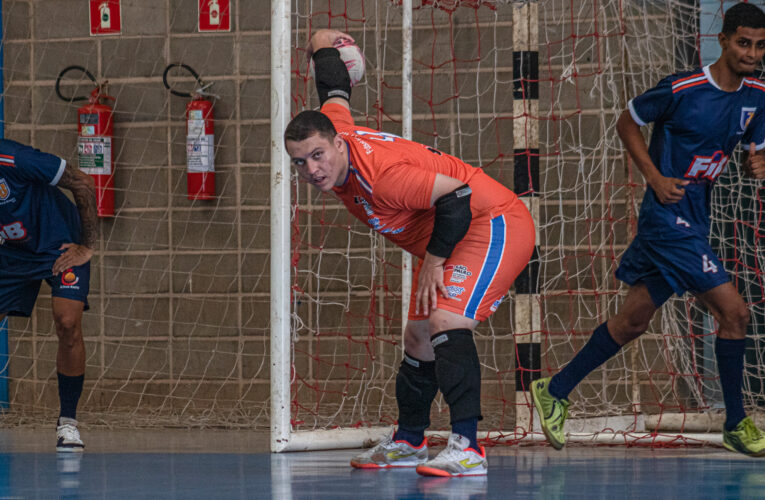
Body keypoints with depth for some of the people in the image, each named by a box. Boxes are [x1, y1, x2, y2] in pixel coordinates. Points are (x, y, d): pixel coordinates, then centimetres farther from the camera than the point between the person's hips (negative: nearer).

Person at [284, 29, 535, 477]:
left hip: (495, 224, -10)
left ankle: (467, 447, -35)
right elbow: (335, 91, 12)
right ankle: (408, 441, 35)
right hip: (447, 238, 10)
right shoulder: (332, 126, -8)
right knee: (419, 338, 17)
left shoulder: (381, 175, -33)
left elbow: (457, 194, -29)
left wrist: (434, 260, -21)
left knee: (446, 322, -28)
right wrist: (324, 45, 33)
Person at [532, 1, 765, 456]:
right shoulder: (681, 89, -14)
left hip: (696, 221, 8)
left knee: (633, 322, 13)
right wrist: (656, 178, -11)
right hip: (670, 216, -8)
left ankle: (556, 391, 24)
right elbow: (628, 123, -2)